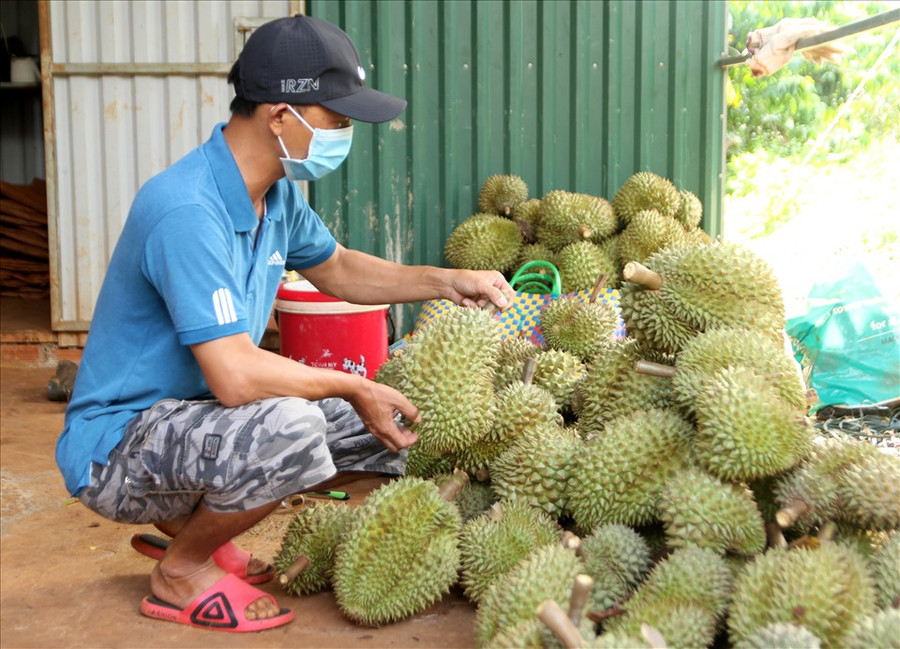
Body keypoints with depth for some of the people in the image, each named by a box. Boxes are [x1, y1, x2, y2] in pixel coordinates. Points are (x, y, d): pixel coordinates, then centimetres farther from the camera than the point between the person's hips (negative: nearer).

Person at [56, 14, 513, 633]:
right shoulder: (187, 211, -29)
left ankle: (188, 519, 15)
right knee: (288, 426, -36)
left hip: (198, 412, 9)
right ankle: (182, 572, -6)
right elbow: (235, 377, -34)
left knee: (387, 424, 6)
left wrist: (447, 281, 5)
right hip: (118, 442, -9)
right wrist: (353, 386, -20)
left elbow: (338, 269, 19)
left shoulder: (278, 194, 1)